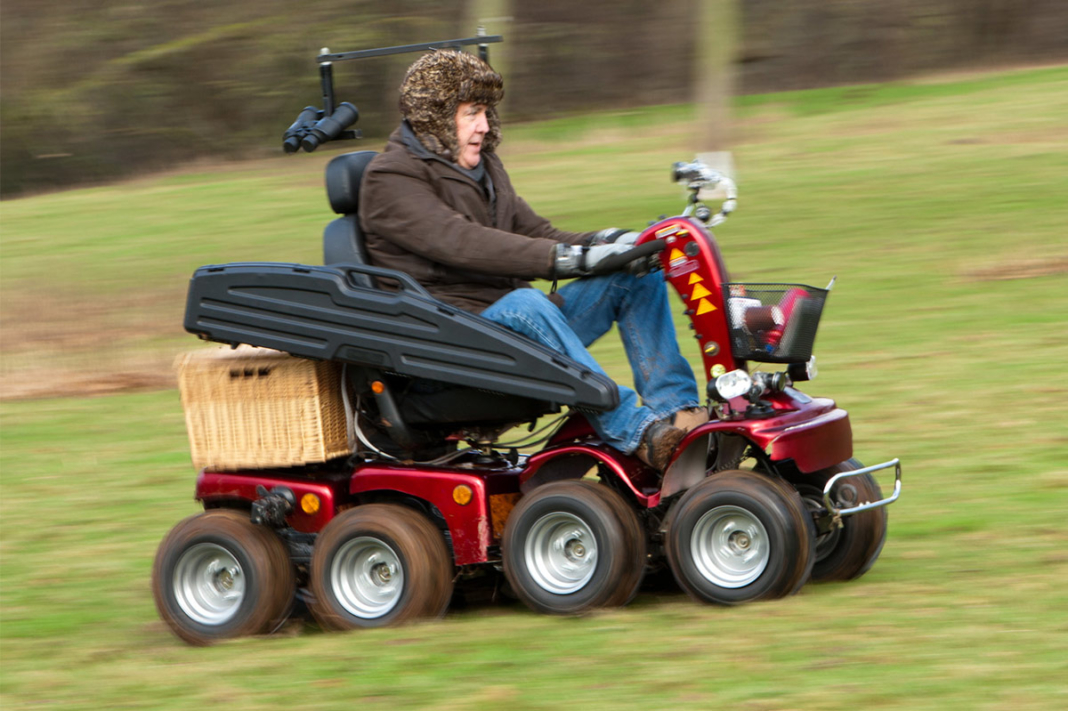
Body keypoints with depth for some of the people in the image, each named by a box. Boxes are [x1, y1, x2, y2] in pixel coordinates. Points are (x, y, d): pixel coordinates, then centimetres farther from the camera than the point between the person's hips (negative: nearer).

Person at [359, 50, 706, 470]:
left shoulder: (483, 167, 22)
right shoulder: (390, 179, -8)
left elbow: (534, 234, 16)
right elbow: (463, 243, -22)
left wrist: (601, 245, -7)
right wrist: (571, 259, -30)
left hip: (517, 324, 9)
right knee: (523, 303, -39)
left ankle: (676, 412, -19)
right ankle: (635, 433, -43)